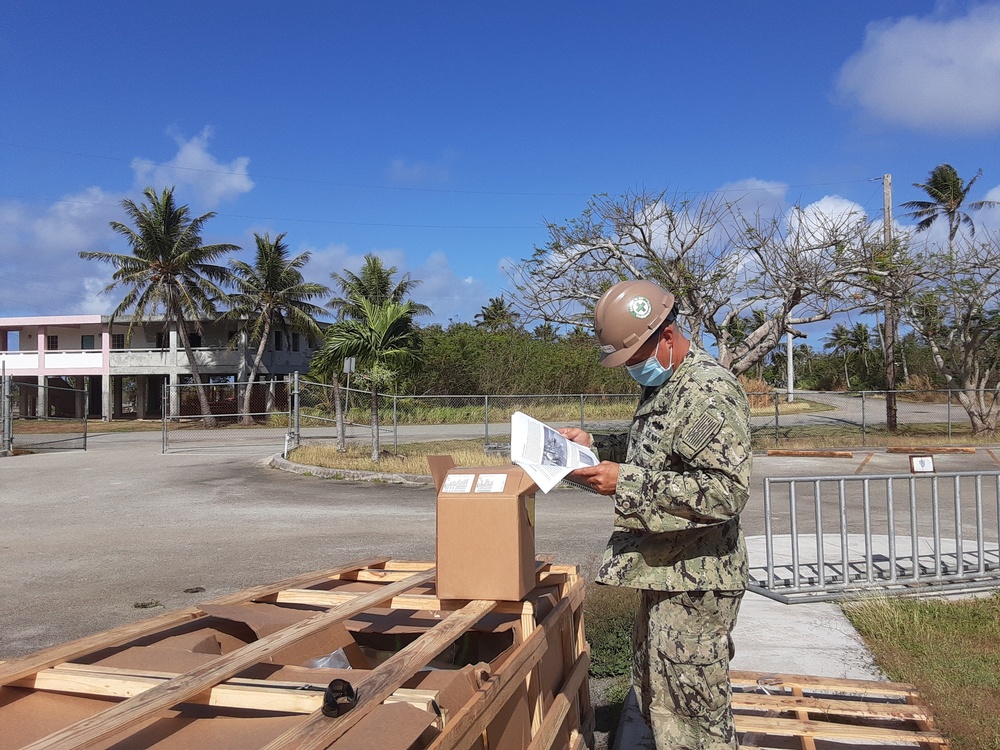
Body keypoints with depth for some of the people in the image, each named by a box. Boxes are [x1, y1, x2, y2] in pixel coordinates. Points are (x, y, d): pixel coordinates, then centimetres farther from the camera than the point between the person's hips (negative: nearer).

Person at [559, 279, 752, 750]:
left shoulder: (710, 390, -20)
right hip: (662, 572, 10)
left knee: (690, 709, 3)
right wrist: (594, 445, 10)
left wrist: (627, 482, -28)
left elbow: (727, 489, -28)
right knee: (654, 696, 22)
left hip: (693, 580, -10)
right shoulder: (664, 384, 13)